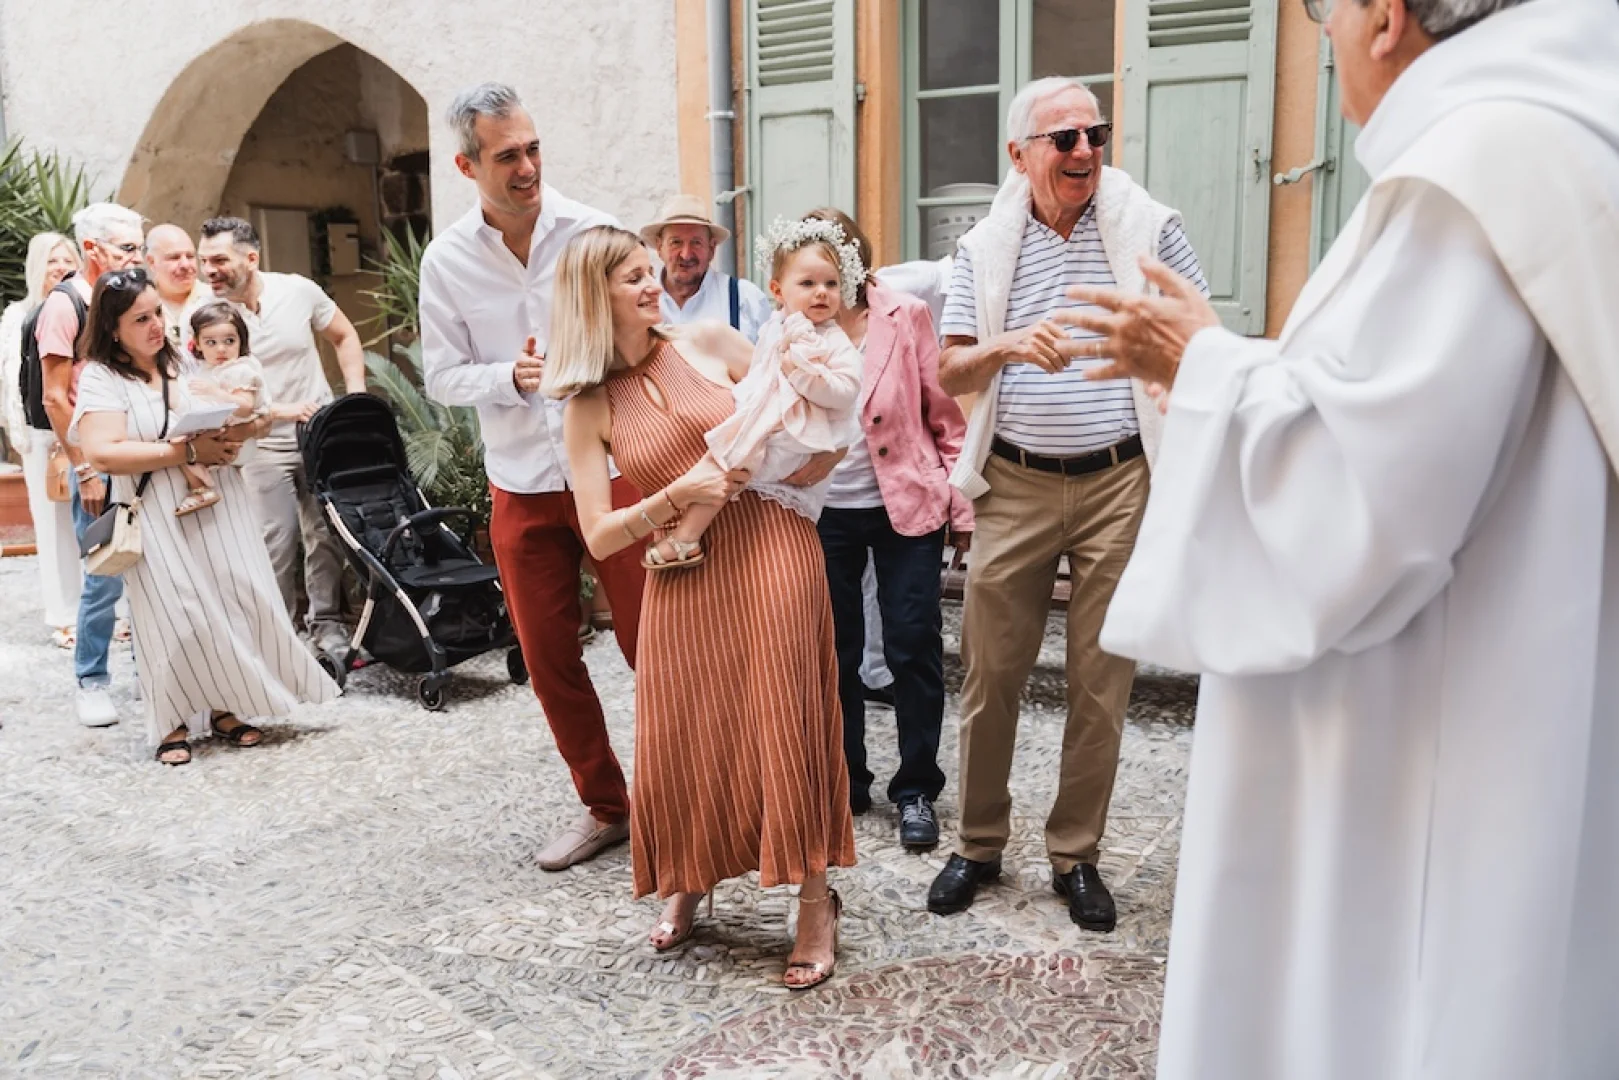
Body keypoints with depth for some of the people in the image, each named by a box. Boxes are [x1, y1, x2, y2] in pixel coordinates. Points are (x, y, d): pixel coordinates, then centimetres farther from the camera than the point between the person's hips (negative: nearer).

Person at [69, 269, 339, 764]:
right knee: (177, 618, -3)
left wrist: (231, 439, -2)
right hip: (159, 518, -5)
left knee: (237, 602, 1)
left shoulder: (185, 363, 10)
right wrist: (188, 451, -19)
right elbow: (103, 454, -18)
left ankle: (221, 707, 16)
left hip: (217, 505, 5)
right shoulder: (100, 377, -5)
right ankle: (172, 722, 14)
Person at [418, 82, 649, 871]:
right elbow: (441, 377, 4)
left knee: (651, 643, -1)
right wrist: (511, 377, -14)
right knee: (548, 657, 9)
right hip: (522, 485, 3)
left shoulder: (591, 230, -5)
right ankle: (604, 806, 26)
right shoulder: (448, 259, 1)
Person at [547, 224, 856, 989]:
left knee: (784, 727, 0)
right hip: (683, 576, 1)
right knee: (683, 745, 5)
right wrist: (678, 496, -16)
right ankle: (686, 884, 34)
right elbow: (599, 538, -4)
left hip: (772, 547, 0)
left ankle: (816, 903, 16)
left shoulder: (709, 342, 3)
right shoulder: (590, 408, 1)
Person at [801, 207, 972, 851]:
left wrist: (961, 504, -4)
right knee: (834, 650, 10)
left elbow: (945, 416, -3)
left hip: (906, 507, -2)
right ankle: (843, 781, 28)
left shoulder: (906, 316, -5)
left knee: (913, 644, 0)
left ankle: (916, 790, 16)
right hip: (823, 511, 2)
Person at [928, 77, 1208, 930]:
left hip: (1119, 482, -1)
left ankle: (1075, 855, 22)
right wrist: (1009, 346, -19)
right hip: (1014, 484, 1)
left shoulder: (1150, 228, 2)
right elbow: (948, 373, 2)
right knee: (990, 673, 5)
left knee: (1101, 683, 6)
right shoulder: (984, 248, 5)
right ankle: (979, 844, 23)